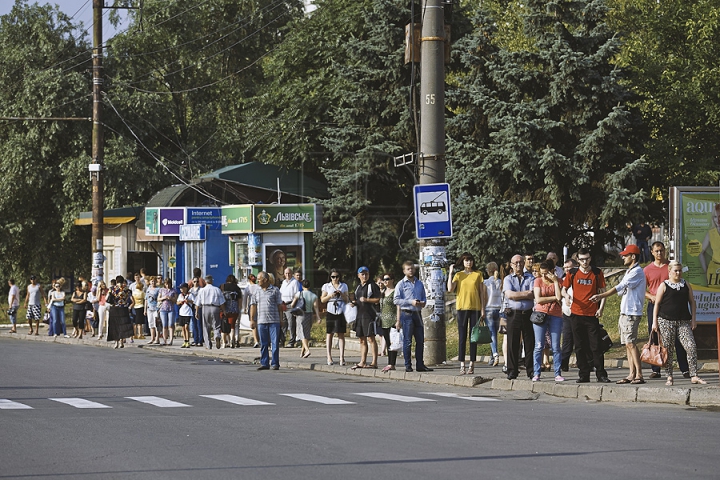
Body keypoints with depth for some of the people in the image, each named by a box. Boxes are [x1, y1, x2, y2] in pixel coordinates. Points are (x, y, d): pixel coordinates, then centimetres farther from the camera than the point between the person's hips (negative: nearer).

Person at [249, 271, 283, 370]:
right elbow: (253, 306, 11)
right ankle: (264, 363, 11)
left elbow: (280, 305, 6)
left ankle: (275, 363, 2)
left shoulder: (275, 290, 4)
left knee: (275, 343, -3)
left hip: (274, 321, -3)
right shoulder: (256, 291, 12)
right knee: (263, 344, 5)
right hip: (261, 321, 3)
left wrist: (281, 319, 3)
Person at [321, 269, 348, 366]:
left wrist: (341, 294, -7)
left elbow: (347, 300, 12)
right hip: (330, 311, 0)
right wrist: (330, 295, -9)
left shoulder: (343, 286, 12)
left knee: (341, 334, -4)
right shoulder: (326, 286, 10)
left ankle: (342, 357, -7)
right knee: (329, 334, -2)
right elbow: (322, 300, 7)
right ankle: (329, 357, 0)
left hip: (341, 312, 0)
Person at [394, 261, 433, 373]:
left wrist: (423, 303, -1)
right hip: (406, 314, -5)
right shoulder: (401, 284, 0)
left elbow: (424, 297, 22)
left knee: (420, 340, 4)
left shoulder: (419, 284, 16)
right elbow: (396, 300, -7)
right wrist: (411, 302, -15)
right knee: (408, 341, -5)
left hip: (417, 314, 5)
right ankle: (408, 365, -1)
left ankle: (420, 365, 10)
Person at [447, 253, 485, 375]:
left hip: (475, 308, 0)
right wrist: (450, 273, -8)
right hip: (462, 308, 0)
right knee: (462, 337, -1)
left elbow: (481, 292, 8)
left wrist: (483, 308, 3)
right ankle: (462, 365, -2)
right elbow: (450, 289, -8)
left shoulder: (478, 274, 6)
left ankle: (472, 365, 5)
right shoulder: (458, 275, 6)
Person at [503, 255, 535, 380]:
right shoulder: (508, 279, 10)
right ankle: (512, 371, 5)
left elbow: (533, 295, -5)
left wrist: (517, 295, -6)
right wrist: (526, 293, -6)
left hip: (528, 313, 0)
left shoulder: (530, 278, 10)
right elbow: (509, 294, -7)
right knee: (512, 344, 0)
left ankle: (531, 370, 6)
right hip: (513, 314, 0)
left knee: (530, 343, 0)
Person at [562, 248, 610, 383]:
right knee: (580, 347, 5)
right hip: (576, 314, 2)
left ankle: (601, 374, 0)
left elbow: (602, 291, 7)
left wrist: (601, 308, -5)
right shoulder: (572, 273, 5)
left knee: (596, 346, -5)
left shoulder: (597, 273, 3)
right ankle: (584, 375, 11)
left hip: (592, 315, -2)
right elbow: (563, 288, 13)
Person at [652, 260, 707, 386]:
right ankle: (669, 377, 8)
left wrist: (693, 319, 7)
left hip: (683, 321, 3)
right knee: (668, 350, 0)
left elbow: (692, 302, 15)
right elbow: (657, 304, 2)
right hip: (666, 321, -3)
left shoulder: (686, 285, 12)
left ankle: (694, 376, -7)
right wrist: (654, 321, -3)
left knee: (691, 347, -9)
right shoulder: (664, 286, 2)